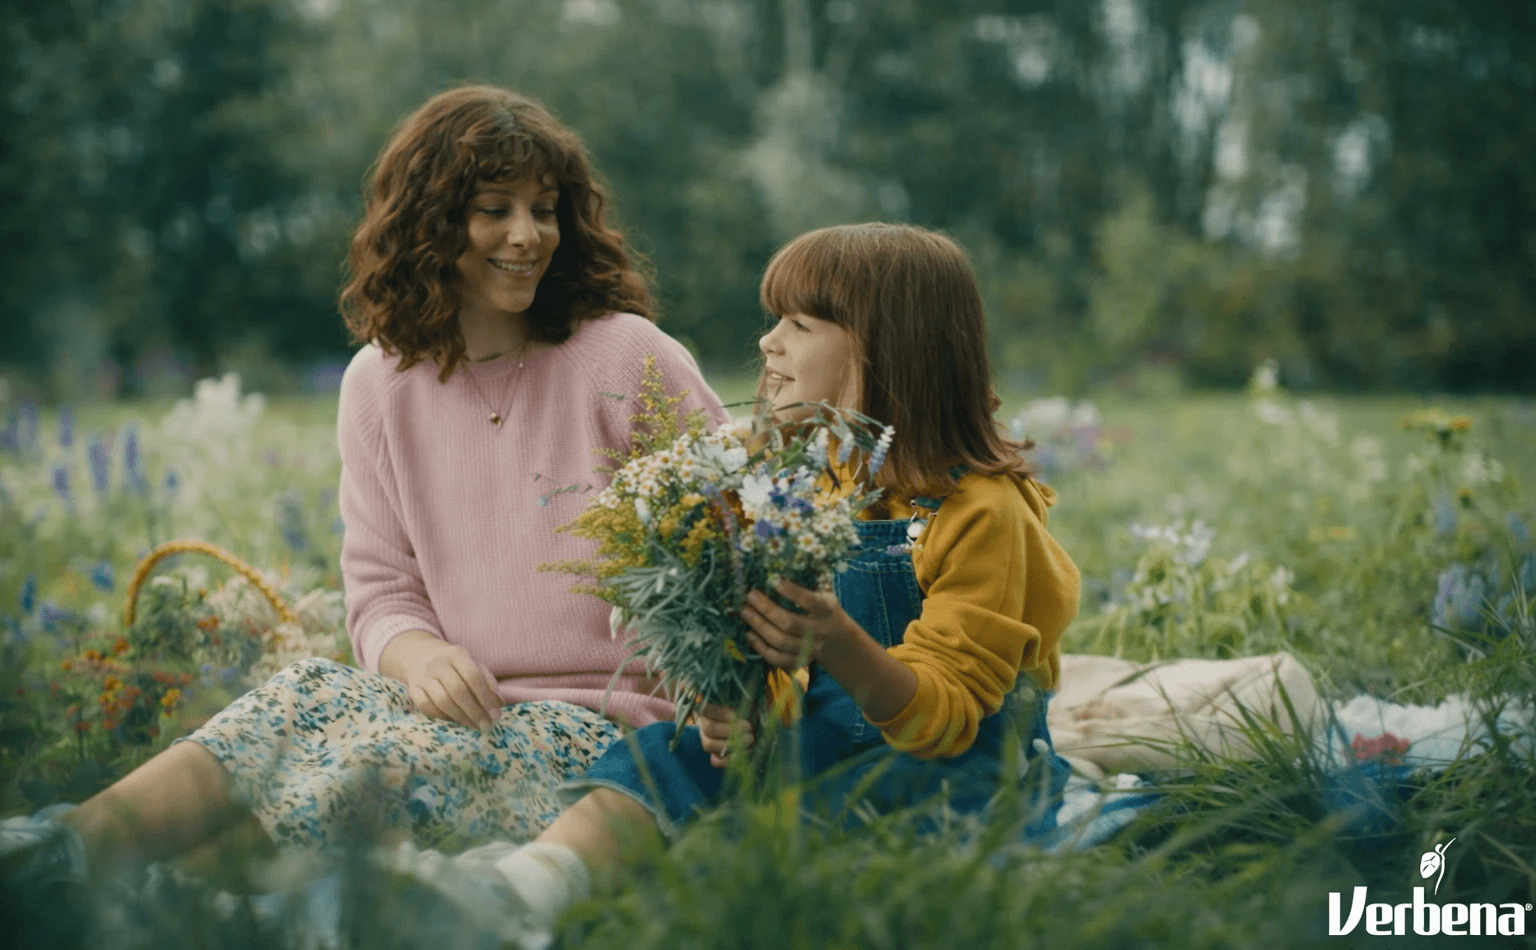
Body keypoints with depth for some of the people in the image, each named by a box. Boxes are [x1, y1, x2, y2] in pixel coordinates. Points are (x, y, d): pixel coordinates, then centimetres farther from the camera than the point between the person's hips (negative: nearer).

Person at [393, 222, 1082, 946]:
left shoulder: (979, 512, -11)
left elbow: (943, 718, -17)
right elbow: (771, 664, 11)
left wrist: (841, 647, -36)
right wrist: (740, 709, -13)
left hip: (952, 774, -5)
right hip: (830, 752, 5)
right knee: (687, 747, -22)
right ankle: (527, 884, -44)